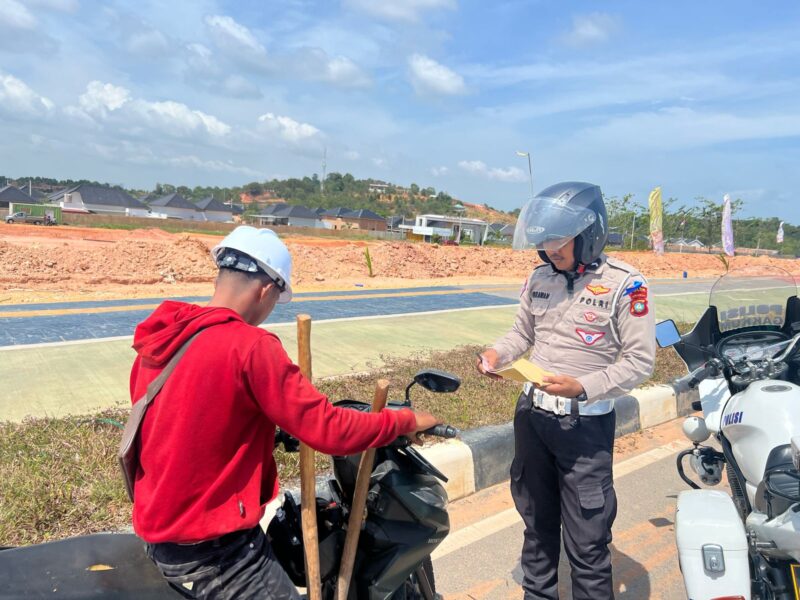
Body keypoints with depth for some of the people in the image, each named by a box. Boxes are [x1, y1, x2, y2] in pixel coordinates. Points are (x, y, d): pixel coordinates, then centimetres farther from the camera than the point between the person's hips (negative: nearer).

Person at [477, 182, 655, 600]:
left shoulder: (624, 283, -13)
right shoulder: (539, 279, 4)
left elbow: (639, 361, -14)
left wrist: (582, 387, -27)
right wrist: (498, 353, -5)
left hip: (585, 424, -5)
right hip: (531, 416, 6)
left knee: (586, 541, 2)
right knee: (536, 522, 21)